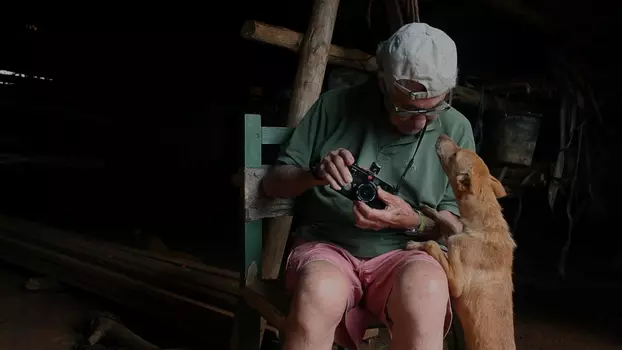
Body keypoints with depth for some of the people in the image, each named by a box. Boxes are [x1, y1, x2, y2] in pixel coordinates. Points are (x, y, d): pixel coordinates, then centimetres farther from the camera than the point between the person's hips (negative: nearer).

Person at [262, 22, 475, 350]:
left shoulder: (456, 129, 2)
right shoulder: (336, 105, -2)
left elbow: (457, 225, 6)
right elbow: (274, 182, 4)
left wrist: (414, 221, -16)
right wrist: (314, 174, -18)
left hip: (404, 252, 1)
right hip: (326, 245, 0)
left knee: (426, 292, -35)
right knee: (320, 294, -36)